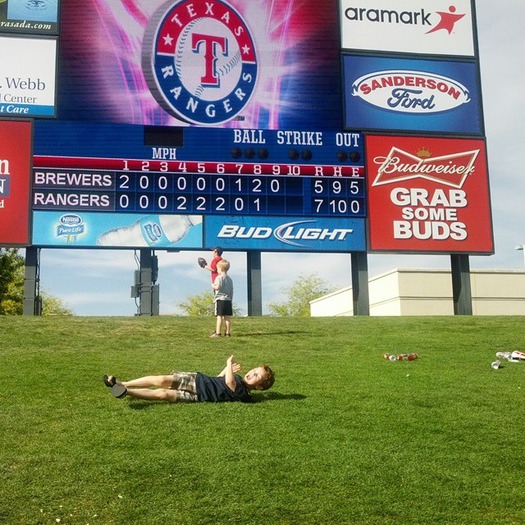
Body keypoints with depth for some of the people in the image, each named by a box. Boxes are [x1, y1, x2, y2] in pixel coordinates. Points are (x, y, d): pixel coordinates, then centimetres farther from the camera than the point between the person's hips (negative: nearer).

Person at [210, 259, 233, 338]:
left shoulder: (219, 277, -6)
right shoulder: (230, 279, 15)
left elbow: (217, 287, -21)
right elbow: (231, 291, 16)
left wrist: (213, 286, 0)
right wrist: (231, 301, 21)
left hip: (220, 299, -7)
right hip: (228, 300, 7)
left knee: (219, 316, -8)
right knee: (227, 317, 6)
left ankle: (218, 333, -10)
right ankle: (227, 333, 8)